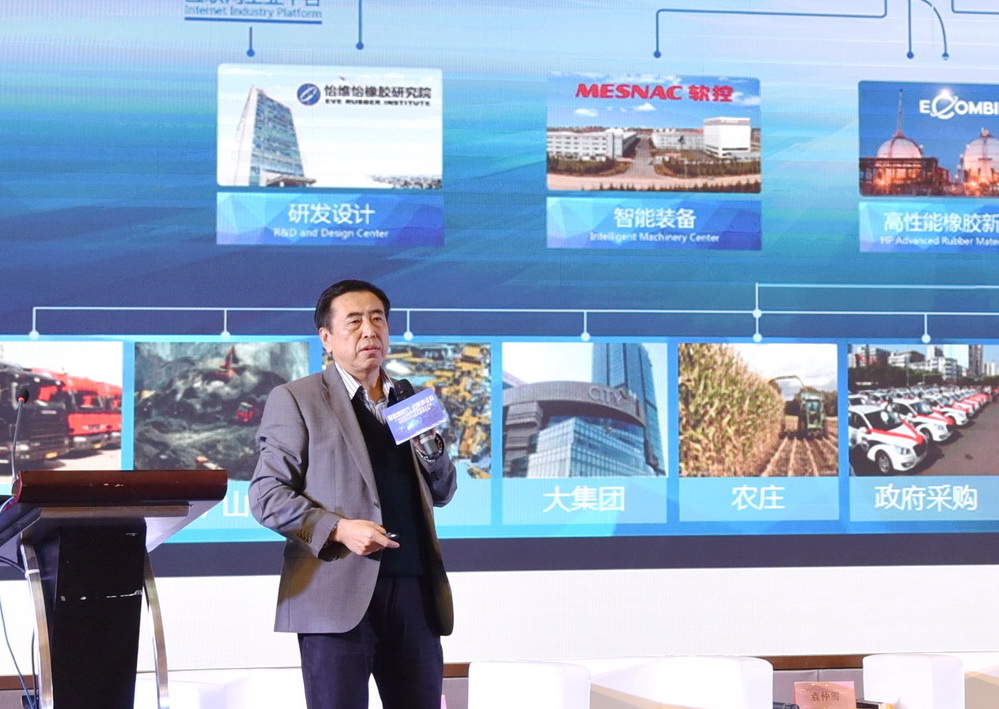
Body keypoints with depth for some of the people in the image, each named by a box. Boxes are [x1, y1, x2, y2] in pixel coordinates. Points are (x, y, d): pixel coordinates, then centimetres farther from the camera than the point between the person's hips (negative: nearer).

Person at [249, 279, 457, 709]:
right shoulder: (296, 399, 2)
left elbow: (441, 494, 21)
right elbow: (267, 496, -3)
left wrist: (432, 449, 0)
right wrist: (338, 529, -17)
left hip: (415, 592, 5)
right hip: (338, 593, -5)